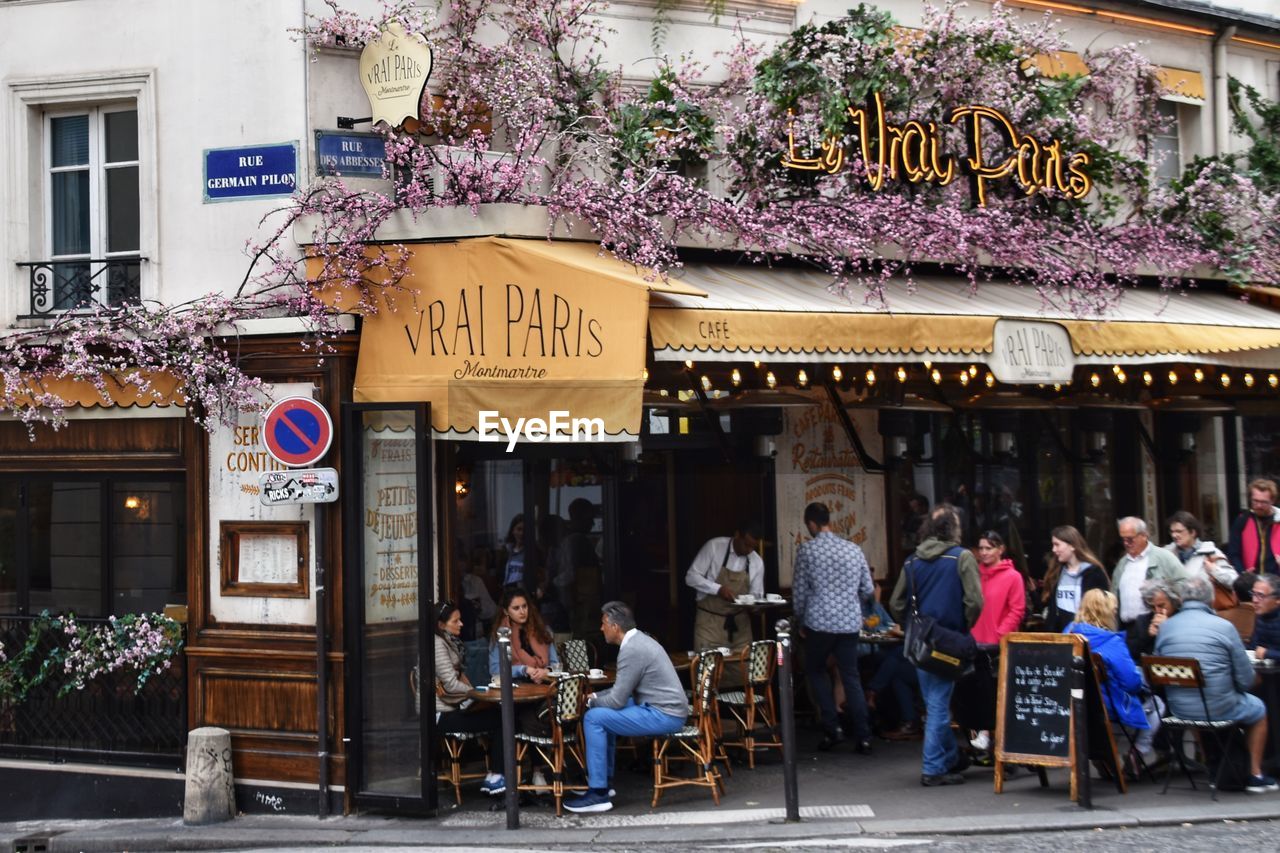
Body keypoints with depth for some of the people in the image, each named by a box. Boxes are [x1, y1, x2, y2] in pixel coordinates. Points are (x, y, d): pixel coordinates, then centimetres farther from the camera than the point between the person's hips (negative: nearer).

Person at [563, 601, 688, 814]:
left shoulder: (632, 650, -18)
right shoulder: (639, 640, 13)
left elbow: (618, 700, -17)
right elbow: (622, 689, 23)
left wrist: (592, 701, 1)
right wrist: (597, 697, 12)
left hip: (665, 716, -10)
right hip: (668, 709, 10)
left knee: (593, 718, -12)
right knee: (604, 711, 21)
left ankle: (598, 793, -9)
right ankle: (602, 780, 25)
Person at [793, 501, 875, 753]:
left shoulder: (806, 549, -4)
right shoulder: (853, 549, 6)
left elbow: (799, 590, -3)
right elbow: (868, 589, 9)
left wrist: (800, 620, 11)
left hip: (819, 622, -3)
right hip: (850, 622, 3)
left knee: (815, 671, 16)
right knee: (851, 677, 9)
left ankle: (831, 728, 6)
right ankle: (863, 737, 5)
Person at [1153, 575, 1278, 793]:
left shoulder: (1165, 627, -1)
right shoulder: (1223, 626, -11)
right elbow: (1246, 679, -7)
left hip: (1178, 709, 4)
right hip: (1218, 709, -4)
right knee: (1257, 709, 27)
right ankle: (1255, 775, 31)